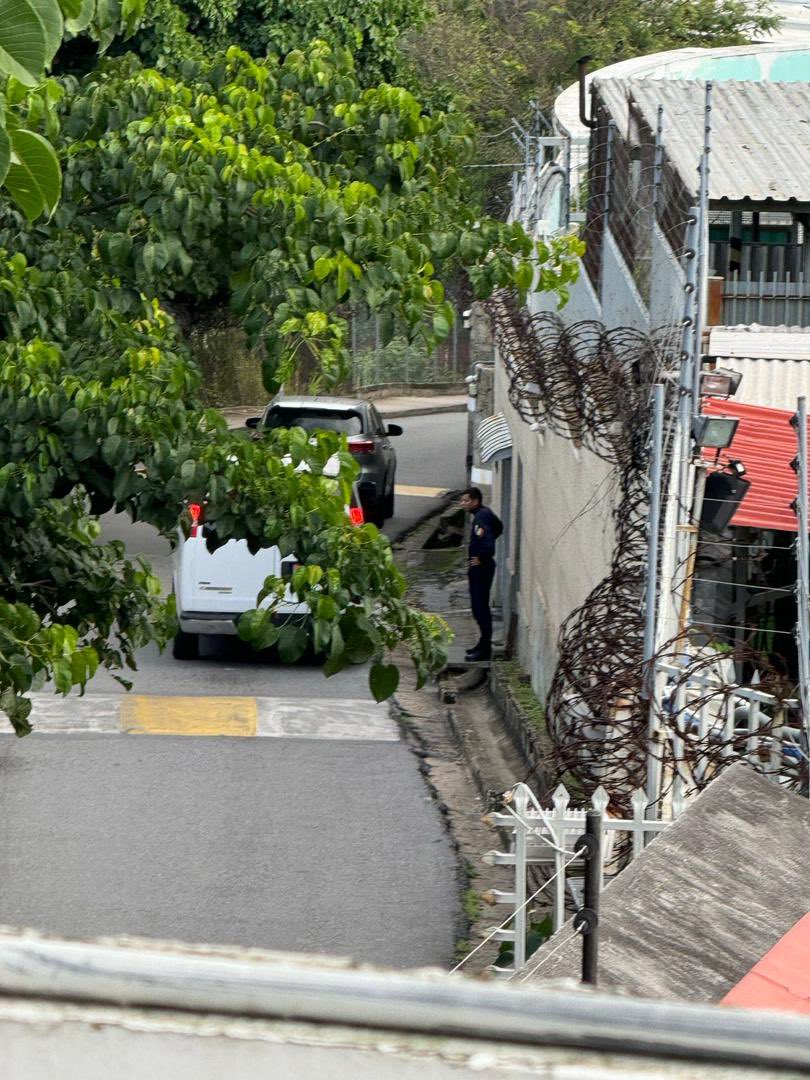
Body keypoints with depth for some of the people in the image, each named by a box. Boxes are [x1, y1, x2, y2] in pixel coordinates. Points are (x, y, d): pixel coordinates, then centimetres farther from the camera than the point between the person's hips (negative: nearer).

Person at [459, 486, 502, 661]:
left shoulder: (481, 517, -20)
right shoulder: (485, 513, 10)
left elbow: (487, 538, -33)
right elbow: (498, 527, 28)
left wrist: (482, 558, -19)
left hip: (480, 567, -10)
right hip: (479, 568, 10)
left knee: (480, 607, -7)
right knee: (480, 607, 17)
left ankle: (484, 649, -4)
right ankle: (484, 643, 25)